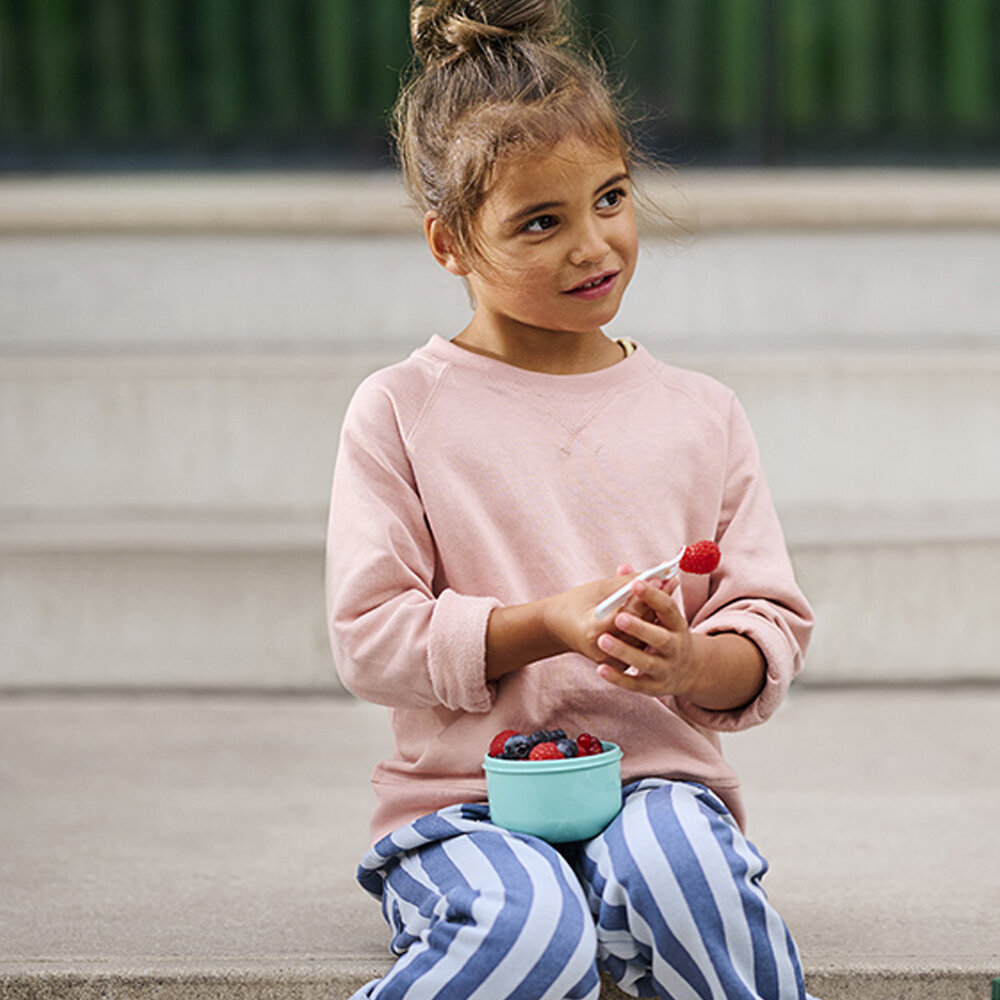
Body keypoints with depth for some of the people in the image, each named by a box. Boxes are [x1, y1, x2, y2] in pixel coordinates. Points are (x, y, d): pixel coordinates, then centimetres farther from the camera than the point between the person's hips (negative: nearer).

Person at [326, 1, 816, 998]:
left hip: (659, 777, 2)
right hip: (461, 803, -2)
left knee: (664, 868, -35)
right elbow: (370, 636, -4)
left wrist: (693, 662, -15)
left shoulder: (699, 415, 10)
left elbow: (772, 628, 8)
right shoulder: (400, 412, 1)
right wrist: (548, 624, -18)